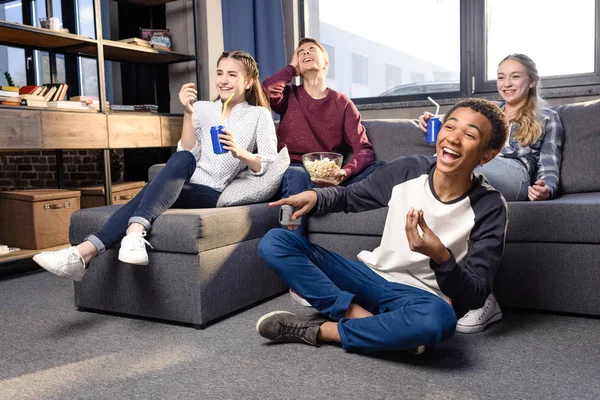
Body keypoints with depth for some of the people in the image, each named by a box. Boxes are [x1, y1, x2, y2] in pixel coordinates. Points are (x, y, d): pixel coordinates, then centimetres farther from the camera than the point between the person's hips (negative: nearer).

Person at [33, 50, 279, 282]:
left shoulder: (260, 115, 8)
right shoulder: (202, 109, 18)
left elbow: (269, 165, -2)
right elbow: (189, 153, 5)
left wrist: (240, 153, -20)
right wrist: (188, 113, -5)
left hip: (214, 193, -2)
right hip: (187, 186, 3)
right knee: (182, 159, -31)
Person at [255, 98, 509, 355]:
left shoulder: (490, 208, -13)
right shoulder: (407, 170, -6)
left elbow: (475, 296, -14)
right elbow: (350, 197, 11)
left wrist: (440, 256, -34)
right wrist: (315, 196, -12)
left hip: (419, 295, -3)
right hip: (371, 276, 3)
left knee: (439, 318, -42)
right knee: (274, 242, -11)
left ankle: (319, 330, -23)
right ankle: (359, 316, -23)